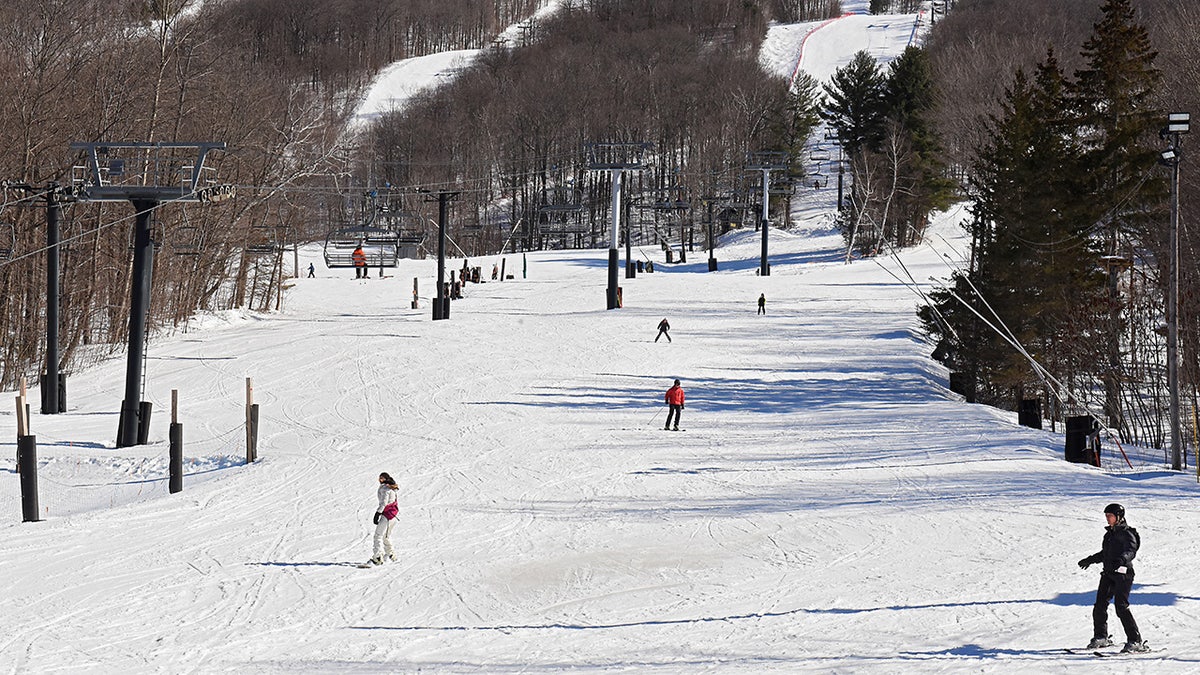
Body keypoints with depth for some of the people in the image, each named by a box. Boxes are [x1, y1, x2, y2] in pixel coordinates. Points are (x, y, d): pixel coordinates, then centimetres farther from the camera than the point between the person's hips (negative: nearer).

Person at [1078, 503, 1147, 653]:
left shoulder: (1126, 533, -7)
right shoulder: (1110, 533, 18)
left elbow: (1131, 551, -24)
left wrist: (1121, 560, -43)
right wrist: (1090, 560, 39)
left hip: (1123, 573, -8)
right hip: (1109, 573, 8)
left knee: (1121, 606, -16)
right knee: (1100, 605, 5)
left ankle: (1136, 641, -14)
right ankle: (1101, 637, 21)